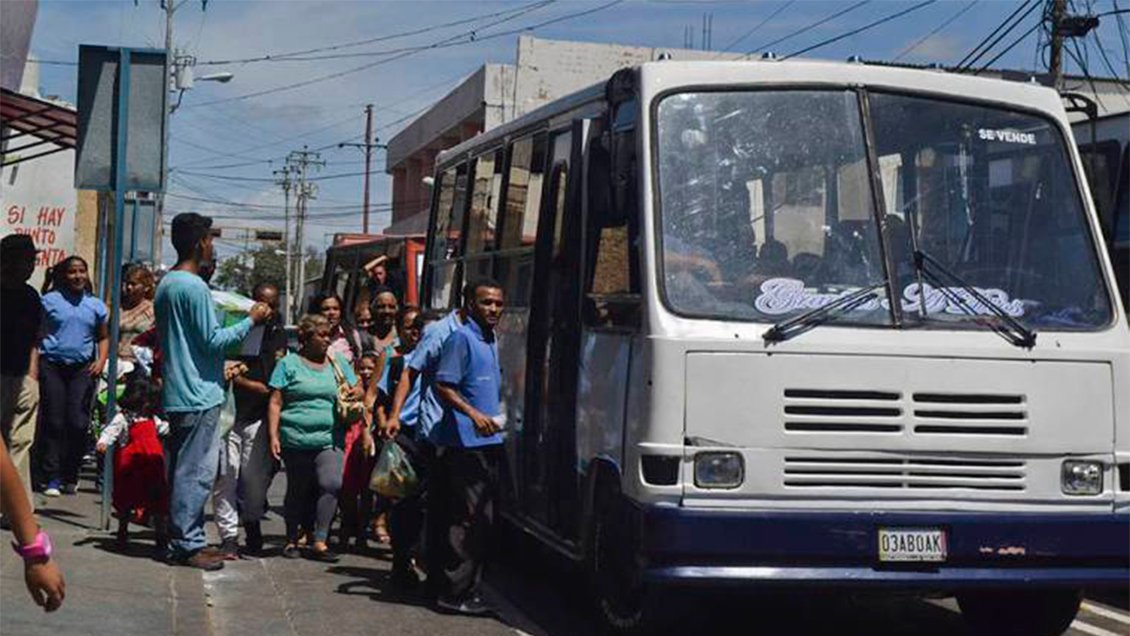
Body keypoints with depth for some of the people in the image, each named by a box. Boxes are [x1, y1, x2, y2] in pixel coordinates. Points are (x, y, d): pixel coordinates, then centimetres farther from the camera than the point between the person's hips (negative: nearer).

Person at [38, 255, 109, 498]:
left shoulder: (96, 305, 12)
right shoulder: (49, 301, 5)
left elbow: (103, 337, 20)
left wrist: (101, 361, 3)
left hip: (82, 368, 2)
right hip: (52, 366, -1)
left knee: (78, 423, -5)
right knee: (53, 422, -3)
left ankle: (70, 476, 9)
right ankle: (52, 478, 1)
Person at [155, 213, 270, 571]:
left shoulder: (166, 284, 14)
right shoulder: (195, 287, -16)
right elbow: (213, 340, -17)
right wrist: (250, 321, -6)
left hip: (177, 393, 10)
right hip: (200, 394, -10)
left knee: (182, 468, 13)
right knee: (197, 471, -5)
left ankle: (181, 540, 18)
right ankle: (188, 544, -2)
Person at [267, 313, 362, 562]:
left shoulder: (338, 362, 15)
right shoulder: (289, 363, 4)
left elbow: (355, 391, 22)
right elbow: (276, 403, 2)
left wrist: (355, 393, -3)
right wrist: (273, 436, -6)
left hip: (330, 439, 2)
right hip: (296, 440, -2)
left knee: (332, 485, -15)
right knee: (298, 491, 6)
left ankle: (319, 542, -10)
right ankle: (292, 540, 21)